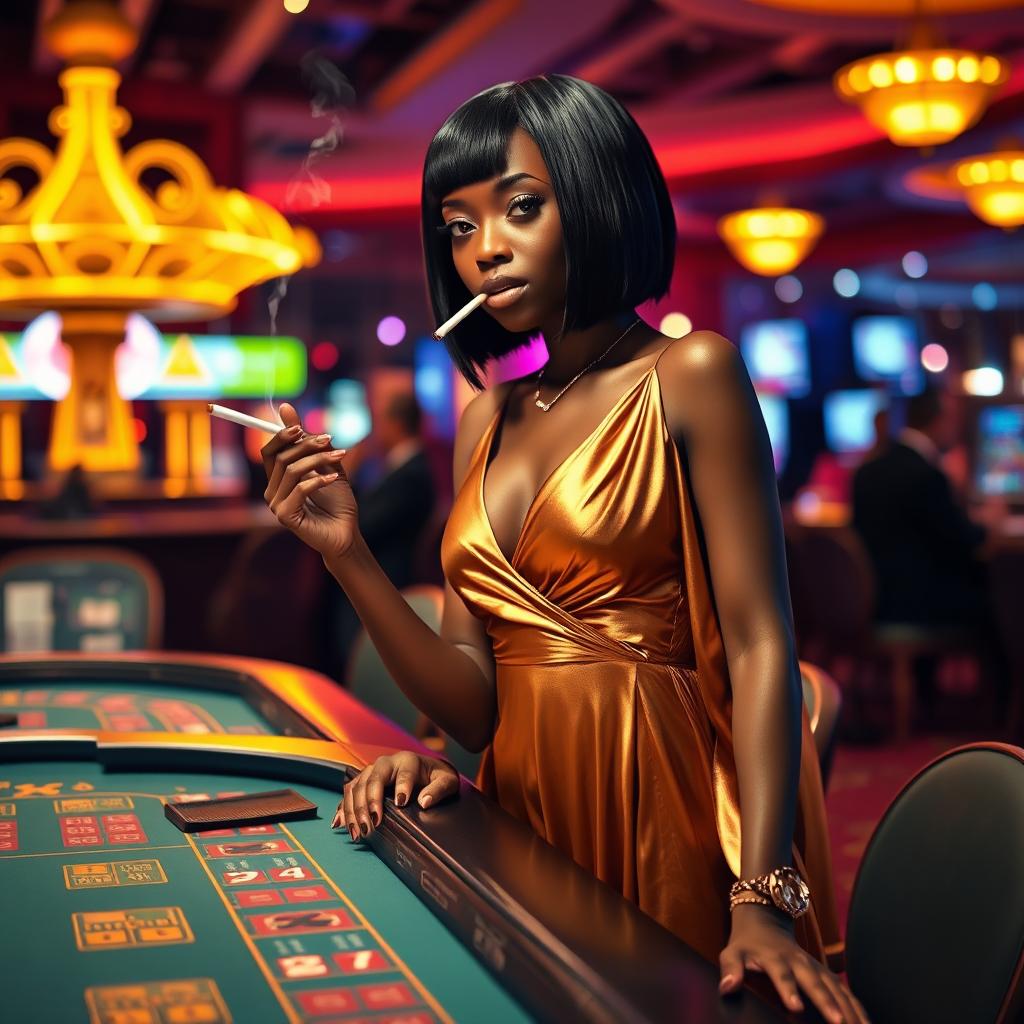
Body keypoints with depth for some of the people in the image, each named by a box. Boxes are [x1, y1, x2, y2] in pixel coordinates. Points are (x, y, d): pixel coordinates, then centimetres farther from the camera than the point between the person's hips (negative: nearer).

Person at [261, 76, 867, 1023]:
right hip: (525, 825, 5)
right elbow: (474, 702, 4)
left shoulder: (689, 375, -7)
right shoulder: (488, 418, 9)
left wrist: (765, 901, -25)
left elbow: (759, 644, -15)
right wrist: (346, 553, -10)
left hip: (666, 831, -5)